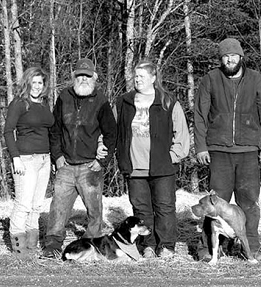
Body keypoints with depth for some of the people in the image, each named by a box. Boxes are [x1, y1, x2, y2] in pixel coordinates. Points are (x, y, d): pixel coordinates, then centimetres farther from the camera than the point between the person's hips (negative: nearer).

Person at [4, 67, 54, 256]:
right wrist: (16, 158, -17)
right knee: (24, 203, -8)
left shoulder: (45, 105, 14)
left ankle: (32, 244, 15)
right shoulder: (19, 104, -6)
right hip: (26, 158, -7)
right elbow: (8, 131, -10)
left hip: (44, 159, 7)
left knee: (37, 205, 9)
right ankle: (18, 244, 0)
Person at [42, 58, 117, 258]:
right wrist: (57, 155, 6)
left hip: (90, 166, -3)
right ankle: (53, 245, 0)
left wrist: (103, 161, -3)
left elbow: (111, 134, 2)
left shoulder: (100, 102, -3)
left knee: (94, 208, 2)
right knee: (59, 204, -2)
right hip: (66, 165, 3)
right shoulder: (64, 98, 6)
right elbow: (55, 129, 15)